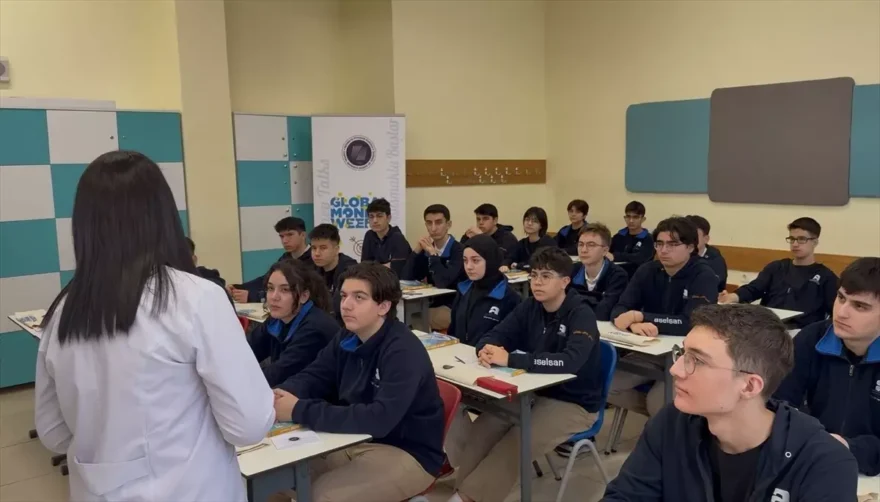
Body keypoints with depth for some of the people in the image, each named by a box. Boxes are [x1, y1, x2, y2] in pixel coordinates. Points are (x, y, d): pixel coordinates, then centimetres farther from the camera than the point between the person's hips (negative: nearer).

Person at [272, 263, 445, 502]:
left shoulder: (404, 351, -25)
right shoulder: (347, 337, 0)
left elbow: (379, 419, -35)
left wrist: (300, 411, -34)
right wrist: (281, 395, -19)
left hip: (407, 454, -7)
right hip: (357, 440, 7)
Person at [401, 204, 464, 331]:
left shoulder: (458, 250, -14)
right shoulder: (426, 250, 8)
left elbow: (443, 283, -24)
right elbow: (406, 279, 0)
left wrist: (433, 253, -20)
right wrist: (416, 251, -9)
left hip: (454, 307, -6)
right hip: (432, 304, 7)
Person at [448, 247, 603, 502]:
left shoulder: (582, 314, -19)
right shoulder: (530, 307, 0)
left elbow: (571, 361, -35)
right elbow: (494, 336, -2)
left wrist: (509, 359, -39)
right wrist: (488, 349, -29)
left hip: (574, 403, -6)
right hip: (534, 392, 6)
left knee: (515, 442, -26)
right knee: (484, 426, -16)